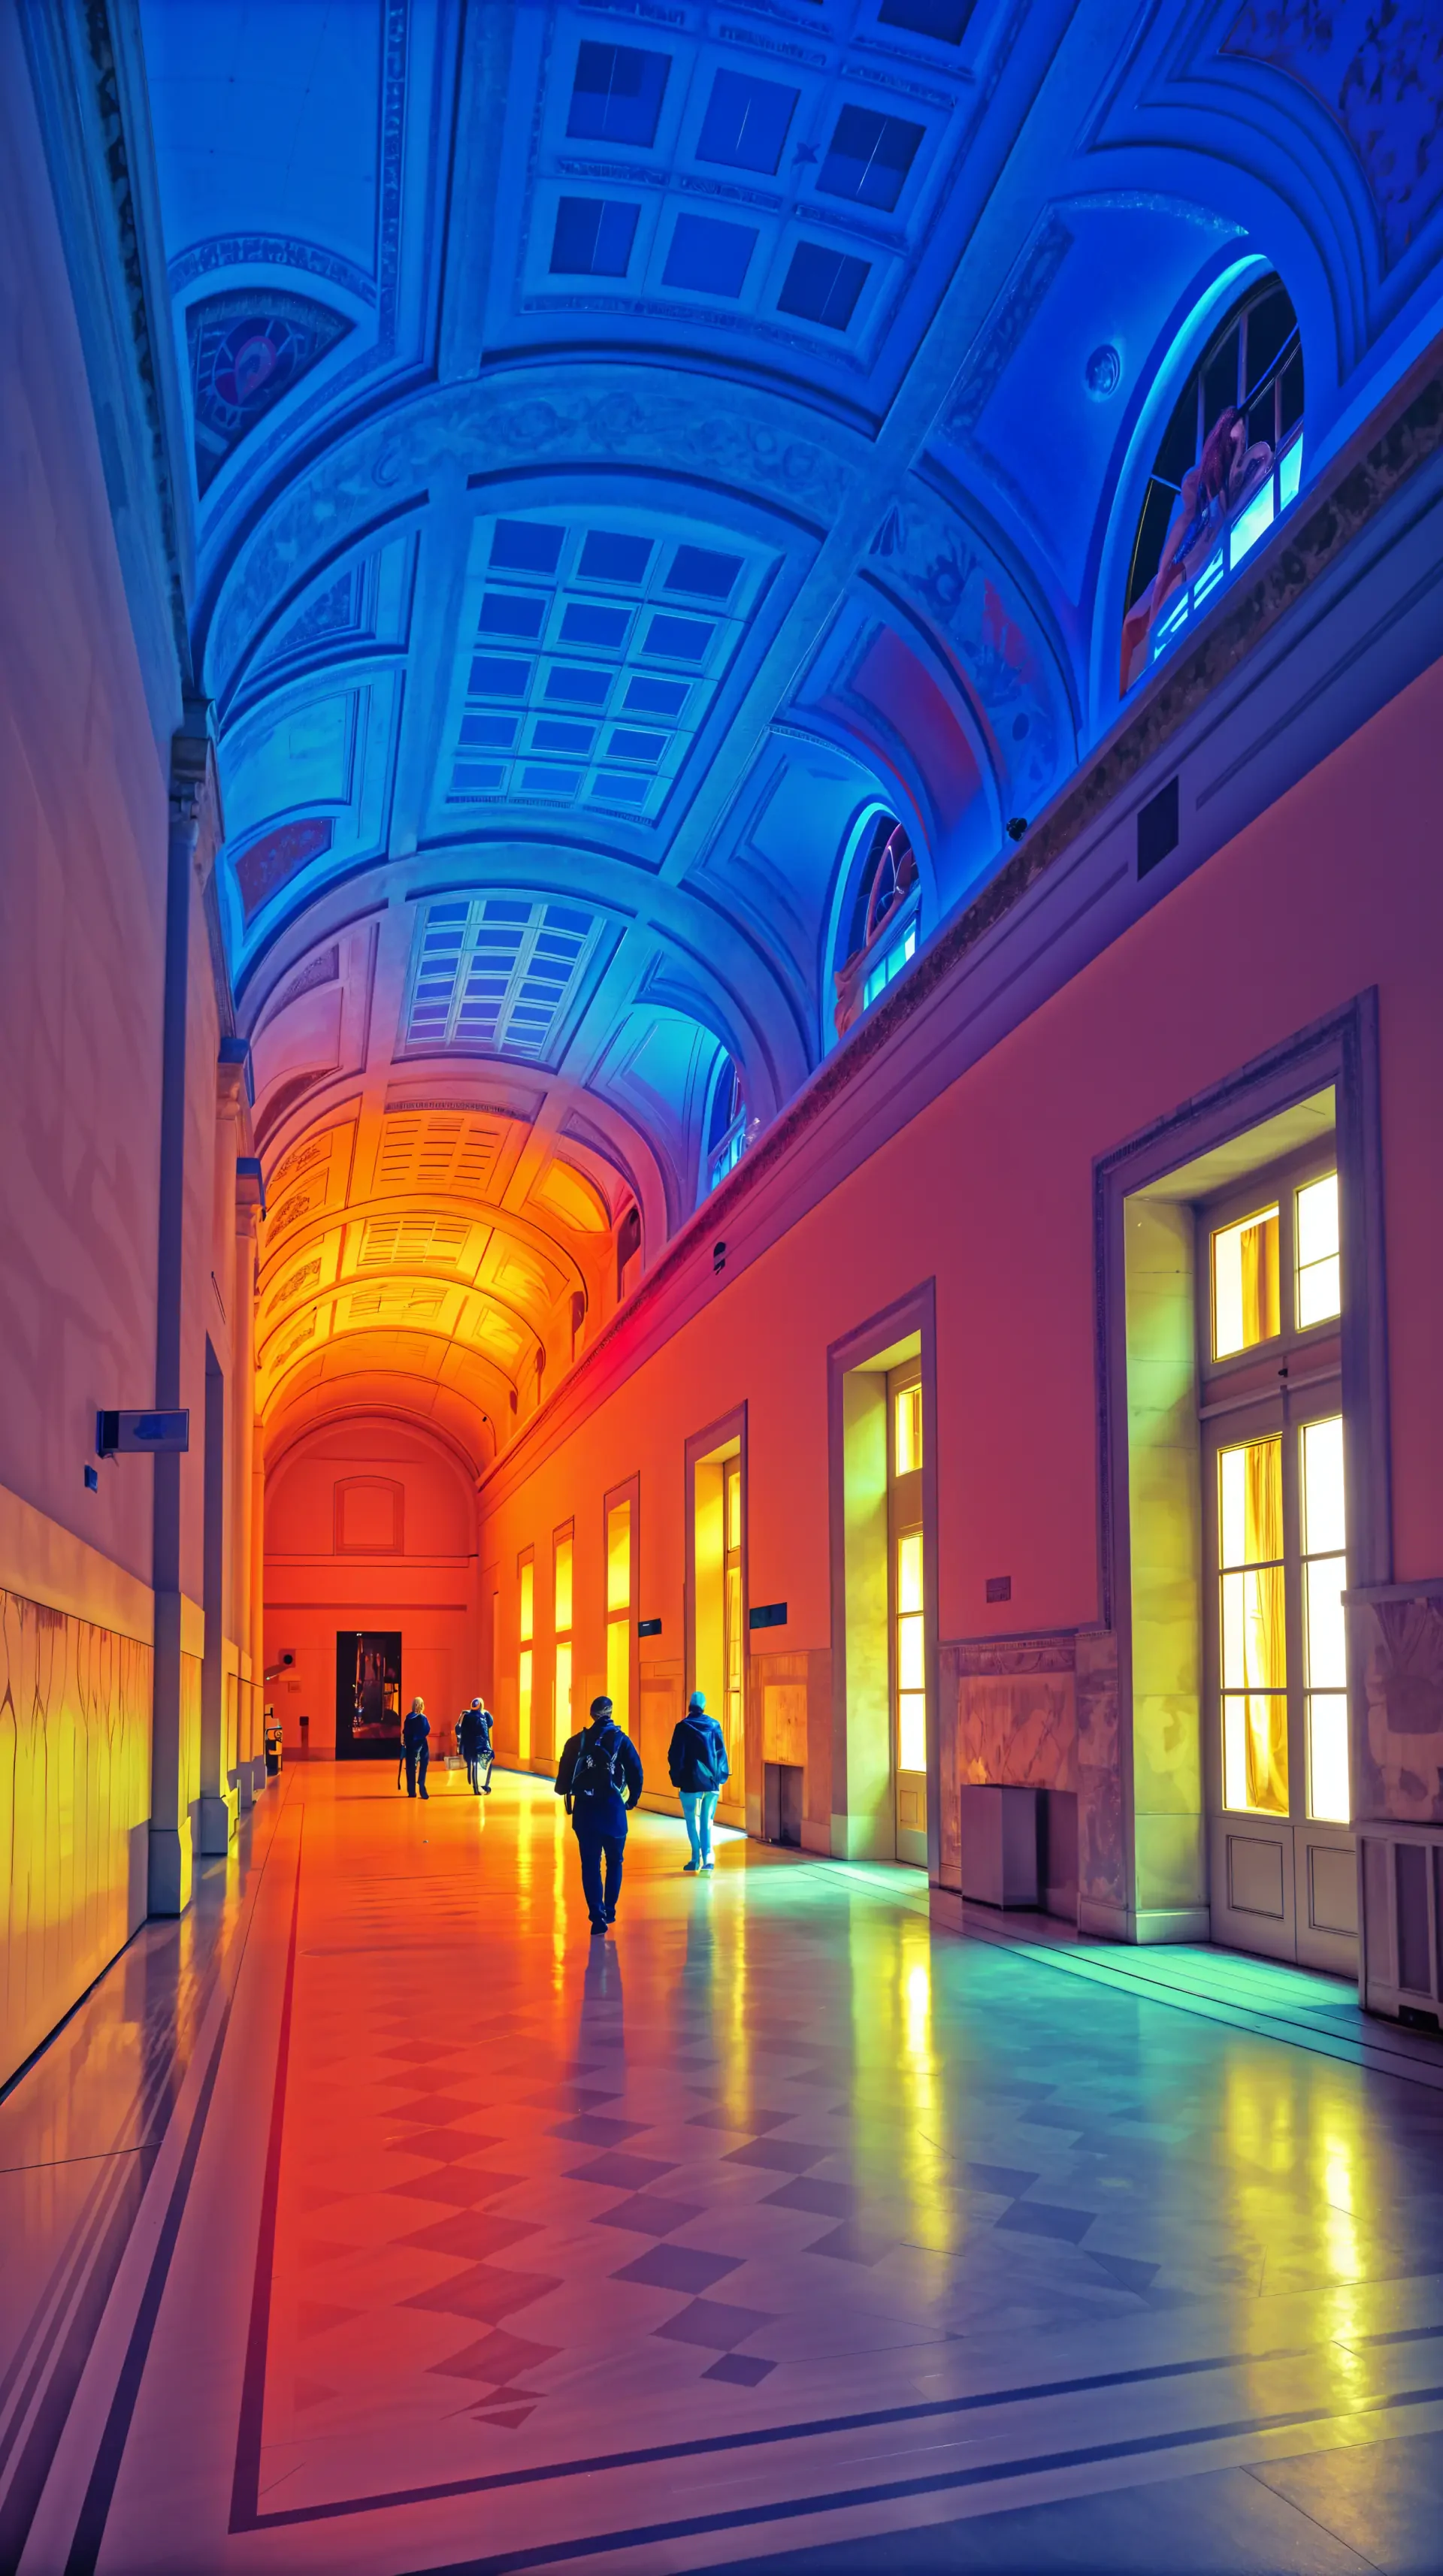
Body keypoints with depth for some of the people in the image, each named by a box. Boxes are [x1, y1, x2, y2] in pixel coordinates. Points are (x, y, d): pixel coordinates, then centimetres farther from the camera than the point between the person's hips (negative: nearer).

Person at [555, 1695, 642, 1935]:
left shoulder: (576, 1741, 2)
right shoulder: (621, 1740, -3)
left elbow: (565, 1773, -3)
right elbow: (636, 1772, -7)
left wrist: (564, 1791, 14)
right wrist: (633, 1799, 7)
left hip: (584, 1809, 1)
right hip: (613, 1808, -1)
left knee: (590, 1864, 4)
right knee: (614, 1861, 18)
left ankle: (597, 1916, -5)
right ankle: (609, 1911, 21)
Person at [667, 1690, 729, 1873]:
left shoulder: (683, 1727, -4)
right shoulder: (714, 1725, 4)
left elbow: (676, 1755, -5)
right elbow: (721, 1753, 6)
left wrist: (676, 1777, 2)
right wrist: (722, 1775, 11)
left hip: (691, 1782, -3)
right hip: (712, 1781, 3)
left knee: (693, 1821, 7)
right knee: (707, 1821, 10)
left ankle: (697, 1858, 1)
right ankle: (707, 1857, -2)